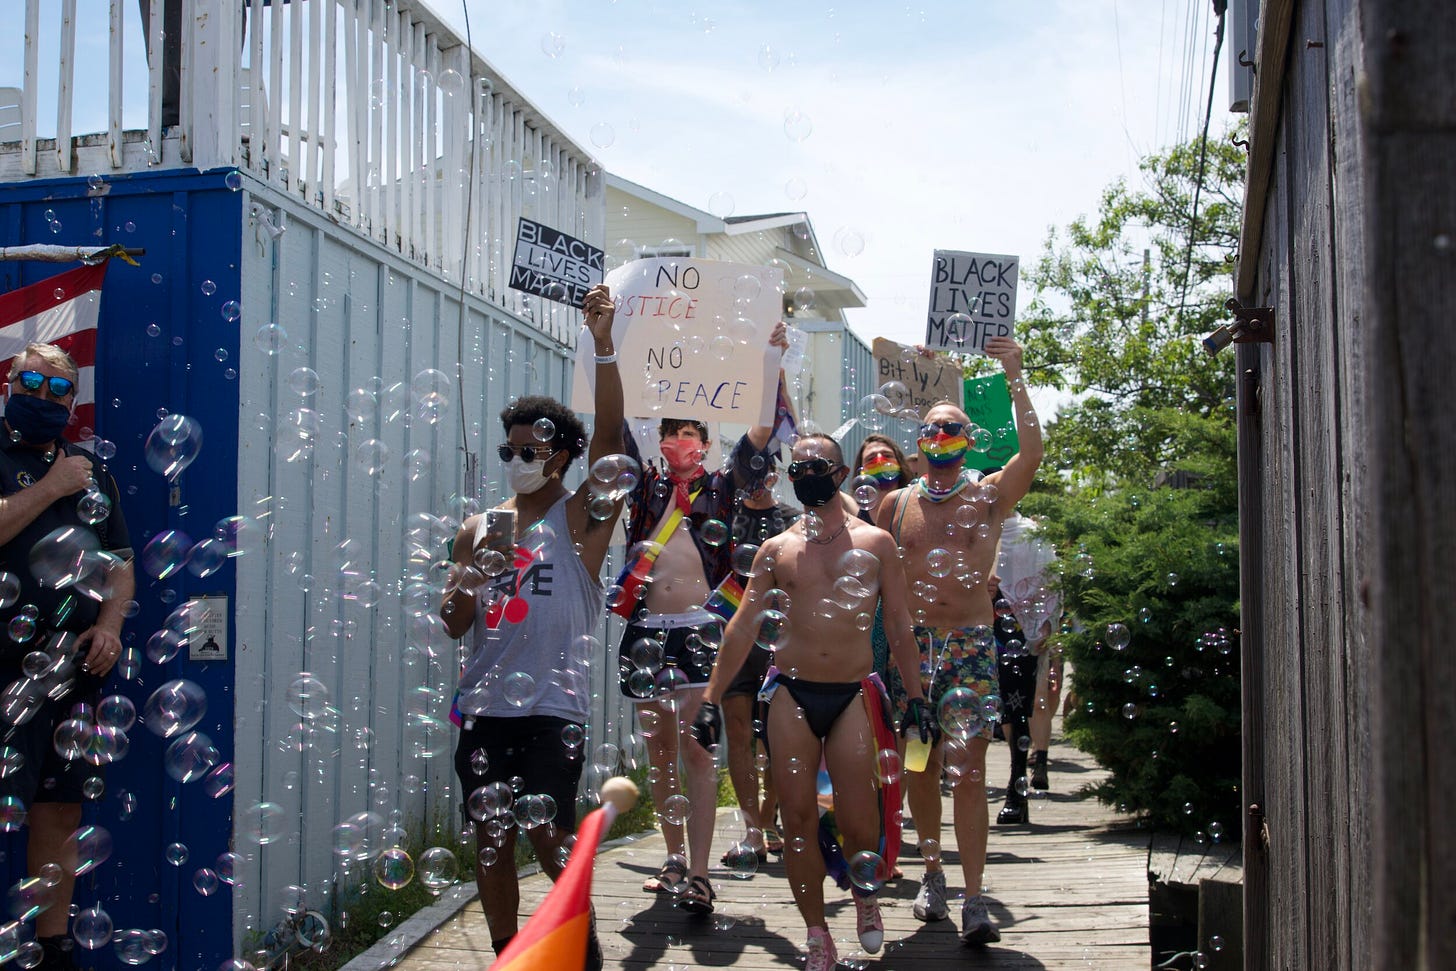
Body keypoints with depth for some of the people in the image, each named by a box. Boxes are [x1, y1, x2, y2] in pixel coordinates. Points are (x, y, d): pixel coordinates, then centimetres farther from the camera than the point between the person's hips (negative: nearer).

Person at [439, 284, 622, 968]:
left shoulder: (580, 519, 1)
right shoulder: (479, 529, 13)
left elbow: (609, 437, -14)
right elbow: (452, 624, 11)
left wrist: (603, 345, -25)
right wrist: (474, 575, -10)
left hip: (551, 708, -4)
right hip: (484, 708, 4)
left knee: (550, 839, -7)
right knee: (491, 840, 8)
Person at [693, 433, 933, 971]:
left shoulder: (875, 542, 6)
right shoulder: (776, 549, 9)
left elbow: (899, 623, 8)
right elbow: (743, 626, 7)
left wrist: (916, 694, 3)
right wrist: (711, 697, 1)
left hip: (853, 694, -1)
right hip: (791, 693, 2)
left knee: (856, 821, -5)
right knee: (799, 819, 1)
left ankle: (866, 889, 28)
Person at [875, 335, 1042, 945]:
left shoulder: (989, 495, 5)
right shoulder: (895, 503, 11)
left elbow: (1032, 454, -13)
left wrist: (1015, 380, -13)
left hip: (971, 643, -2)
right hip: (911, 642, 2)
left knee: (970, 768, -9)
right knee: (920, 764, 7)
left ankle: (974, 900, -9)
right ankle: (932, 874, 25)